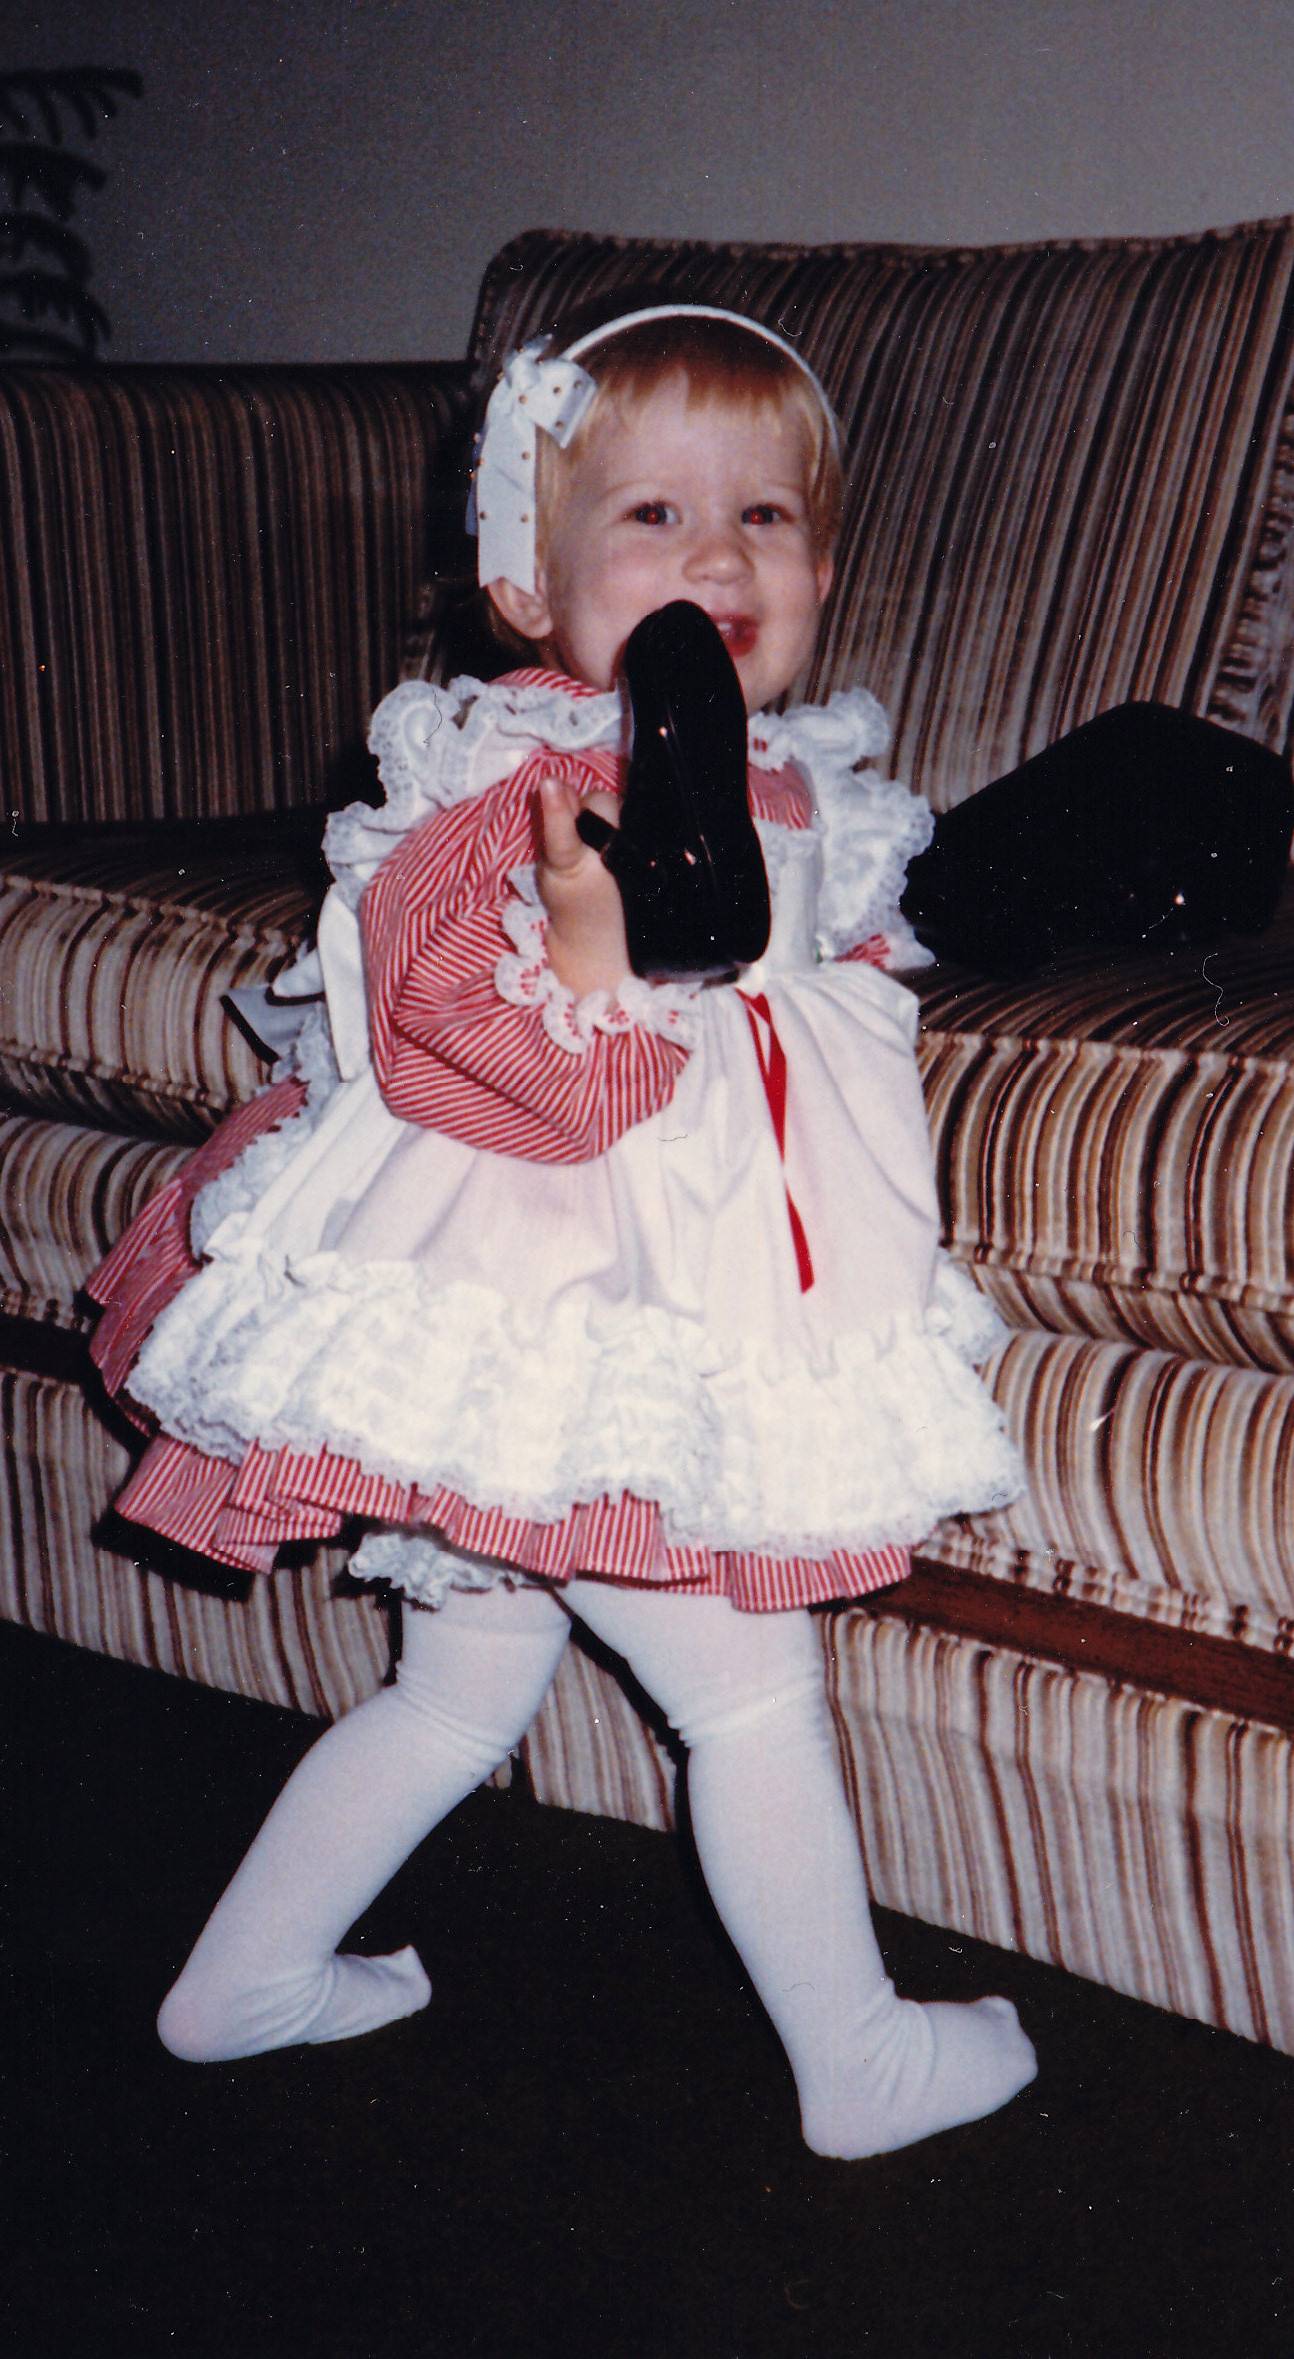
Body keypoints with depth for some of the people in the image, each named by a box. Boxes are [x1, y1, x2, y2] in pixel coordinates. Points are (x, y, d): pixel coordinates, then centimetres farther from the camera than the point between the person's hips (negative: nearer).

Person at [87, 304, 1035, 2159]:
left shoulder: (794, 790, 8)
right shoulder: (517, 795, -20)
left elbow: (841, 984, 28)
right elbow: (449, 1060, -29)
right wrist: (591, 947, -41)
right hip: (556, 1346, -9)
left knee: (466, 1691, 21)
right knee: (756, 1687, 1)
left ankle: (249, 1975, 36)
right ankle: (860, 2062, 19)